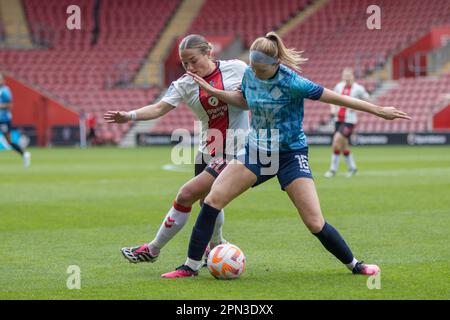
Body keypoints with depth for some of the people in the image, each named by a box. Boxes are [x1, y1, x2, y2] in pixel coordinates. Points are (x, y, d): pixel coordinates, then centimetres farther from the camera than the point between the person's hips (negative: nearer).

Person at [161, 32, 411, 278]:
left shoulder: (291, 83, -23)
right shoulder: (249, 74, -6)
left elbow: (337, 98, -19)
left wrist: (379, 111, -17)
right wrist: (213, 92, 6)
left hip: (291, 154, -5)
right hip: (256, 151, 5)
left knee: (315, 223, -11)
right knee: (212, 200, -10)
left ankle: (354, 264, 13)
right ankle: (191, 266, -1)